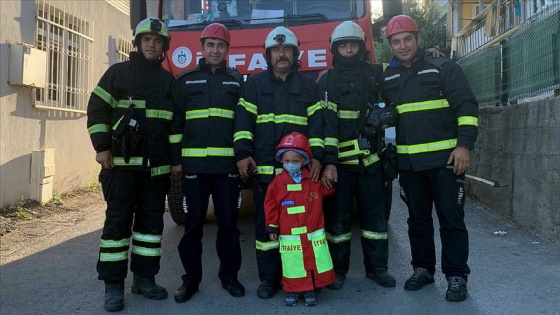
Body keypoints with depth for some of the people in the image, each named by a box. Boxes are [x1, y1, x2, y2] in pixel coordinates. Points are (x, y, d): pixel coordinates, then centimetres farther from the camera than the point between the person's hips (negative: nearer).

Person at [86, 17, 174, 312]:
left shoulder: (168, 80, 14)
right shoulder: (118, 72, 4)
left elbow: (176, 121, 16)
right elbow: (97, 109, 1)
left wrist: (177, 158, 9)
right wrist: (101, 147, -9)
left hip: (156, 165, 4)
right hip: (121, 162, -3)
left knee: (151, 221, 6)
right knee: (117, 221, -2)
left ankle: (144, 277, 18)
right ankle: (113, 284, 6)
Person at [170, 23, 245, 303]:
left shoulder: (237, 81, 12)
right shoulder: (185, 80, 10)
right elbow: (176, 122, 7)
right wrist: (175, 158, 0)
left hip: (228, 164, 0)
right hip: (194, 164, 0)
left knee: (228, 222, 6)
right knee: (193, 224, 5)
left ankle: (229, 276, 19)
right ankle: (191, 279, 17)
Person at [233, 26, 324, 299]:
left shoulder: (308, 86, 13)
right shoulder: (254, 84, 13)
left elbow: (317, 122, 5)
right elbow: (244, 120, 5)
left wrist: (316, 155, -7)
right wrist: (243, 153, -7)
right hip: (263, 169, 0)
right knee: (265, 224, 3)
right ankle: (268, 278, 14)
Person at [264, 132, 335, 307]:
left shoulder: (313, 179, 1)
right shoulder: (277, 182, -5)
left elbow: (326, 191, 15)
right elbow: (271, 205, -1)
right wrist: (272, 226, 0)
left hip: (314, 233, 2)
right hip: (289, 236, -2)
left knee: (315, 263, 7)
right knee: (292, 265, 4)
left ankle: (310, 290, 23)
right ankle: (292, 291, 22)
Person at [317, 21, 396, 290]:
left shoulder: (376, 73, 10)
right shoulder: (326, 81, 0)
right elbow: (325, 122, -10)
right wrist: (328, 161, -19)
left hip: (371, 159, 3)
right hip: (339, 161, -3)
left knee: (374, 214, 8)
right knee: (338, 216, 3)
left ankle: (376, 267, 21)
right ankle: (338, 269, 16)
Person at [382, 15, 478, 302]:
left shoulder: (444, 69, 0)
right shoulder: (387, 79, 11)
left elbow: (467, 107, -4)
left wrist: (464, 145, -12)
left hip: (445, 159, -4)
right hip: (408, 162, 4)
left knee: (451, 218, 0)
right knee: (418, 219, 12)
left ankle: (456, 275, 10)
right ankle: (423, 268, 25)